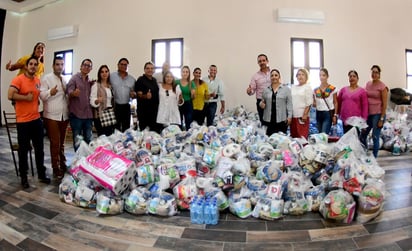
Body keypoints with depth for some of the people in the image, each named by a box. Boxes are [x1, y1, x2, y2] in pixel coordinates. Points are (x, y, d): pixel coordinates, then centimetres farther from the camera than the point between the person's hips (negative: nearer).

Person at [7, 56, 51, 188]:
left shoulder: (38, 80, 10)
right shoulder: (18, 79, -10)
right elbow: (10, 95, -22)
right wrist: (26, 97, -13)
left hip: (37, 119, 6)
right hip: (23, 121, -6)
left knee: (39, 149, 12)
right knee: (23, 150, 5)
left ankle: (42, 174, 24)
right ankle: (23, 177, 18)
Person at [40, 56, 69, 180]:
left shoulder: (65, 80, 14)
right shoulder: (46, 78, -4)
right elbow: (42, 95, -14)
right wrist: (50, 92, -32)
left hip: (64, 115, 6)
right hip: (52, 116, -6)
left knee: (61, 143, 15)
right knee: (55, 143, -3)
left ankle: (63, 165, 26)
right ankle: (56, 168, 7)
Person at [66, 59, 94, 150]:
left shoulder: (90, 81, 15)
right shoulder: (74, 78, -3)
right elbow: (69, 92, -18)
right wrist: (73, 93, -40)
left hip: (88, 114, 6)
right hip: (76, 114, -5)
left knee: (89, 139, 12)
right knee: (77, 140, 3)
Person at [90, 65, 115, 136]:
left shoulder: (110, 85, 15)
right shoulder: (96, 85, -3)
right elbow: (92, 101, -11)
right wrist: (97, 100, -30)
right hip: (100, 114, -6)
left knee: (111, 135, 3)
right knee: (102, 136, -9)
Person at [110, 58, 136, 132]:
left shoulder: (132, 79, 11)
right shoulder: (111, 76, 1)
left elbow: (135, 93, 17)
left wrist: (134, 94, -4)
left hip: (126, 107, 3)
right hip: (115, 106, -3)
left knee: (126, 128, 9)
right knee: (115, 129, 3)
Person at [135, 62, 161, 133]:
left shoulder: (154, 80, 13)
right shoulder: (141, 80, -6)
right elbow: (139, 94, -11)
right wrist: (145, 96, -31)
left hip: (154, 109, 6)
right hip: (144, 110, -6)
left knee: (156, 129, 9)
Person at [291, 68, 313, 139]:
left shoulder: (307, 87, 1)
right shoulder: (293, 87, 15)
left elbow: (309, 103, -6)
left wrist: (305, 115, -13)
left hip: (302, 116, -5)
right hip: (293, 115, 5)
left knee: (302, 137, -5)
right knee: (293, 136, 8)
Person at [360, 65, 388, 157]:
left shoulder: (382, 86, -8)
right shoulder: (368, 84, 8)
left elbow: (385, 104, -9)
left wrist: (381, 119, -12)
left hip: (378, 114, -6)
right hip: (367, 113, 6)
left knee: (375, 137, 0)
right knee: (362, 136, 10)